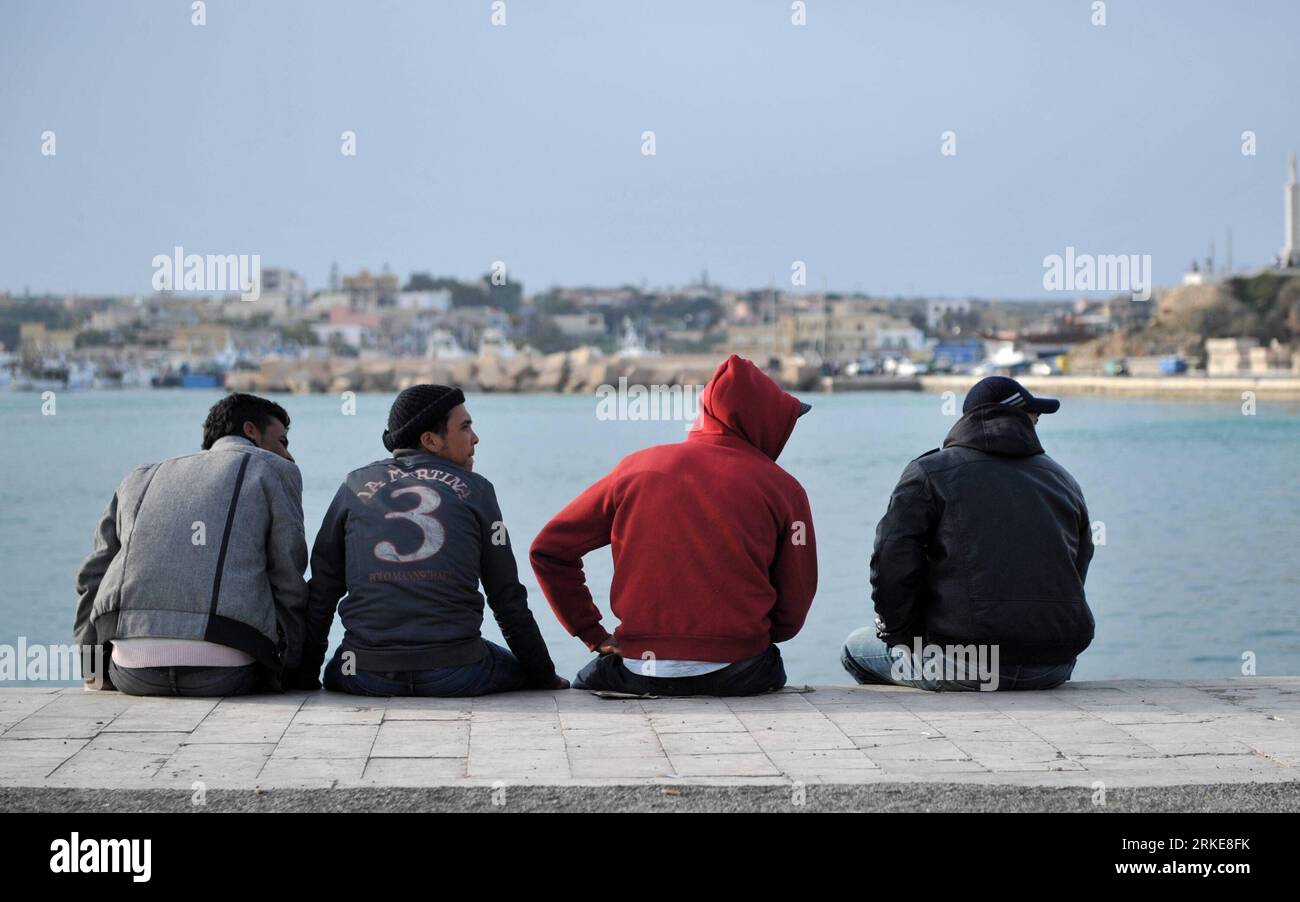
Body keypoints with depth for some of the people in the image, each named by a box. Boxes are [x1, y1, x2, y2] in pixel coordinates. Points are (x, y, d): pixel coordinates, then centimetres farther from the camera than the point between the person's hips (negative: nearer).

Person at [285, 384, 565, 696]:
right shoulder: (474, 489, 6)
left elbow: (321, 591, 12)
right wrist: (545, 677, 17)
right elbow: (508, 597, 7)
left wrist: (304, 676, 20)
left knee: (337, 671, 34)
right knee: (526, 671, 23)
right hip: (455, 674, -2)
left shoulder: (355, 486, 11)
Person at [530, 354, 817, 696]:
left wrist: (595, 636, 12)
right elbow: (792, 612, 0)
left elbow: (549, 550, 8)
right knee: (773, 668, 32)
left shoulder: (637, 467, 6)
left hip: (642, 673, 1)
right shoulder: (783, 489, -1)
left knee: (584, 684, 31)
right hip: (739, 674, -1)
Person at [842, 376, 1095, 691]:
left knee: (856, 647, 20)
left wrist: (902, 634, 6)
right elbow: (1075, 575, 20)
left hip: (963, 666, -5)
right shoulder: (1064, 480, 17)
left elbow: (891, 563, -9)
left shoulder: (929, 472, 1)